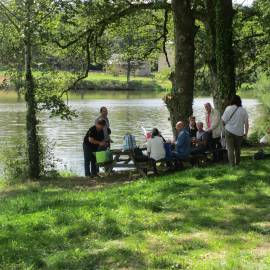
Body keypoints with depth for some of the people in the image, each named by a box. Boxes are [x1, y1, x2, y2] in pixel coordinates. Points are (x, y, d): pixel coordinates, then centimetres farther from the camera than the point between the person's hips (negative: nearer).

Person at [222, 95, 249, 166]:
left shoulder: (228, 108, -7)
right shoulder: (243, 110, -3)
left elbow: (223, 120, -5)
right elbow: (246, 122, -4)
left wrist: (225, 124, 17)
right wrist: (246, 133, 4)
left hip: (229, 131, -2)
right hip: (239, 132, 2)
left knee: (230, 148, 3)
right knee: (238, 148, 18)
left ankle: (232, 164, -3)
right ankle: (237, 162, 28)